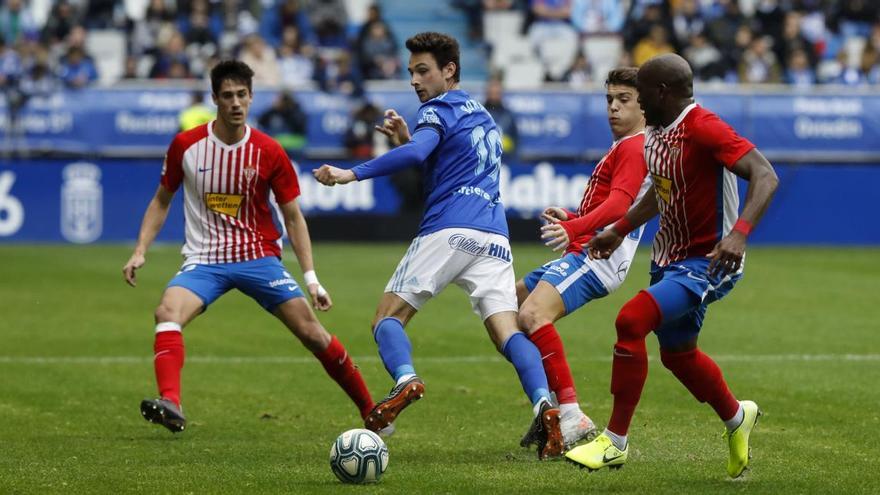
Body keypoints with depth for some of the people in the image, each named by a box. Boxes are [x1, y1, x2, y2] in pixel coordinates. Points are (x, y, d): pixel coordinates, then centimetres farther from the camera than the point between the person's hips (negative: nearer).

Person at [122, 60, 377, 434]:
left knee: (311, 331, -8)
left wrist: (311, 278, -4)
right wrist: (140, 251, -2)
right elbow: (162, 200, 10)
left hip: (259, 256, 0)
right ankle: (170, 404, -42)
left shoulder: (269, 152, -5)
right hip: (204, 260, 0)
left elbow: (293, 217, 2)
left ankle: (371, 410, 7)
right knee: (167, 312, -30)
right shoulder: (186, 145, -4)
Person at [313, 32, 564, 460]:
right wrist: (406, 140, 27)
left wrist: (352, 174, -20)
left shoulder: (439, 108, 3)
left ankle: (405, 380, -30)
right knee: (507, 332, -4)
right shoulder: (481, 115, 28)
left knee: (388, 318, 0)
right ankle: (544, 404, -29)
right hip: (494, 236, 7)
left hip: (448, 230, -7)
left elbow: (416, 154, -17)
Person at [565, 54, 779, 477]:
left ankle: (614, 442, -15)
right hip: (670, 257, 10)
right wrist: (619, 230, 28)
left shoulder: (704, 129, -22)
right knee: (677, 354, 21)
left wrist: (740, 232, -43)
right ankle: (736, 417, 48)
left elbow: (765, 176, -30)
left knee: (630, 321, -24)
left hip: (707, 263, -10)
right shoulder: (655, 132, 6)